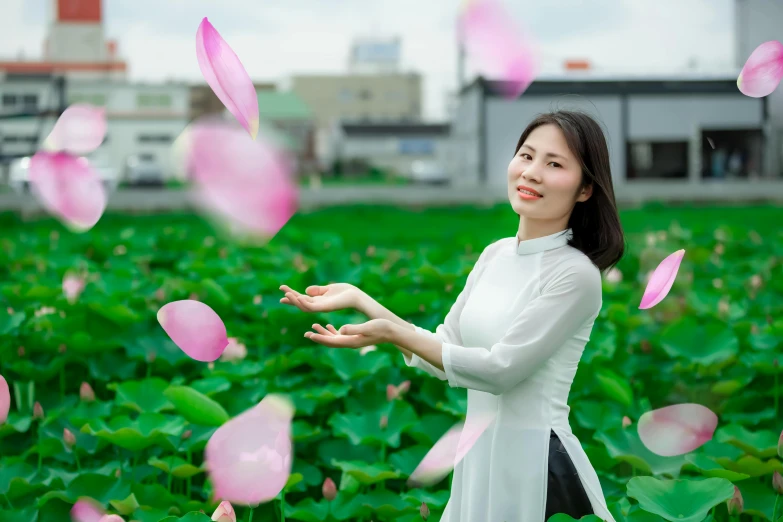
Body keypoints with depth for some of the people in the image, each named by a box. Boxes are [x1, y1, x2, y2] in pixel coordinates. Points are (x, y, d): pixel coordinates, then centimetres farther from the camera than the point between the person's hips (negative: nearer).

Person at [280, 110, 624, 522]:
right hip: (478, 452, 7)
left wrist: (393, 333, -18)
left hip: (536, 460, -6)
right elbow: (446, 350, 6)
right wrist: (358, 298, 2)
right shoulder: (496, 254, 6)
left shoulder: (575, 273, -15)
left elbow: (501, 369, -18)